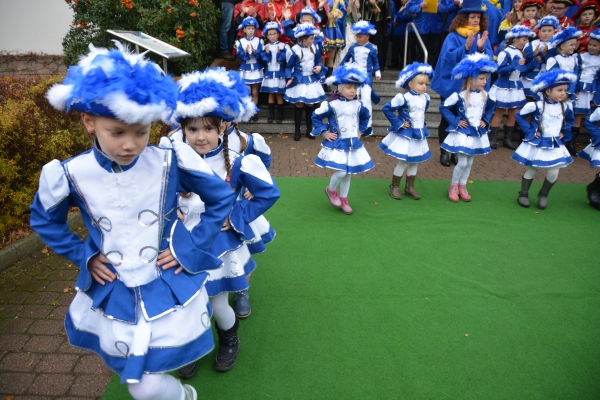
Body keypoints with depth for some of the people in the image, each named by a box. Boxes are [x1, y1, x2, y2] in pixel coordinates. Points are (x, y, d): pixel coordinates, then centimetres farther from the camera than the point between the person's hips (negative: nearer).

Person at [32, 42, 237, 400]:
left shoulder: (173, 163, -17)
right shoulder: (68, 174, -12)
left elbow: (223, 198, -4)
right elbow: (45, 220, 9)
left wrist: (192, 247, -9)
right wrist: (83, 255, -2)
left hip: (169, 288, -3)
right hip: (111, 294, 3)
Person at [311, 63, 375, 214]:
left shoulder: (358, 105, 1)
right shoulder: (333, 105, -14)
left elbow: (365, 118, 22)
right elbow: (316, 116, -5)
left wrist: (361, 131, 13)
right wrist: (324, 132, -7)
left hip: (354, 144, 5)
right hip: (337, 144, -5)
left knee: (349, 174, 11)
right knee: (341, 172, -14)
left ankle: (344, 199, 27)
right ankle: (331, 190, 19)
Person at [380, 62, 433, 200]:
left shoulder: (425, 97, 0)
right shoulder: (404, 98, -21)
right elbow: (387, 108, -20)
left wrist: (421, 124, 10)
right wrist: (398, 124, -17)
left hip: (419, 134, 7)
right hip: (405, 134, -6)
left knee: (415, 161, 13)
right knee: (403, 162, 1)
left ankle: (409, 187, 27)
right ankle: (394, 187, 18)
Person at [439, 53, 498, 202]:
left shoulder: (486, 96, 0)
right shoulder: (459, 96, -16)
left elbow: (490, 109, 20)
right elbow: (443, 107, -9)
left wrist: (486, 121, 4)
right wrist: (455, 121, -12)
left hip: (478, 133, 5)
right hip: (462, 133, -5)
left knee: (469, 163, 12)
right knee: (462, 163, -7)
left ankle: (462, 187, 27)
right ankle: (453, 187, 15)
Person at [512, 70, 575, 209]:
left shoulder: (566, 106, -2)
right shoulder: (536, 106, -18)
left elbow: (570, 120, 19)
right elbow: (520, 116, -6)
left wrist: (564, 132, 7)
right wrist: (529, 131, -10)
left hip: (555, 145, 4)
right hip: (537, 144, -4)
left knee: (553, 173, 0)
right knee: (531, 170, 7)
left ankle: (543, 195, 24)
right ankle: (523, 194, 26)